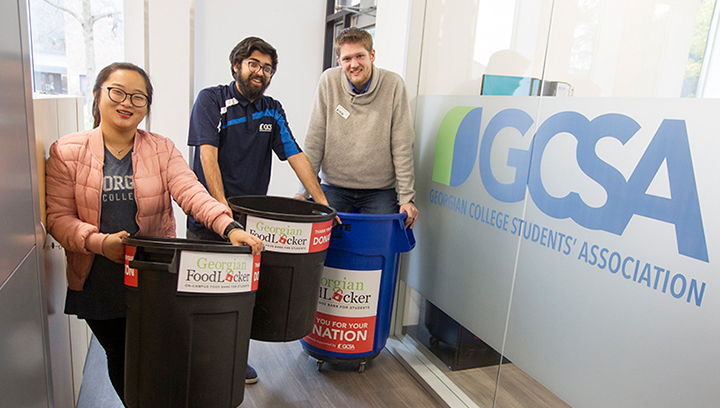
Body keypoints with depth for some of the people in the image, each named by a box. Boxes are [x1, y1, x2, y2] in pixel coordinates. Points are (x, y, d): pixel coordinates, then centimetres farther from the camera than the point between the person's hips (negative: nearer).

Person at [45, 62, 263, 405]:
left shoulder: (162, 150, 0)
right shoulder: (67, 152, -2)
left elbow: (190, 192, -14)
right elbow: (59, 217, -5)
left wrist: (229, 227, -31)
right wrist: (100, 241, -24)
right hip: (98, 283, 0)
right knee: (120, 358, 16)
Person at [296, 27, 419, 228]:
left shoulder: (393, 84, -6)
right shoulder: (329, 81, -3)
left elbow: (402, 147, -5)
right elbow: (314, 141, -1)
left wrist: (407, 197, -7)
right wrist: (303, 192, -3)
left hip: (380, 190, -1)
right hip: (334, 187, 1)